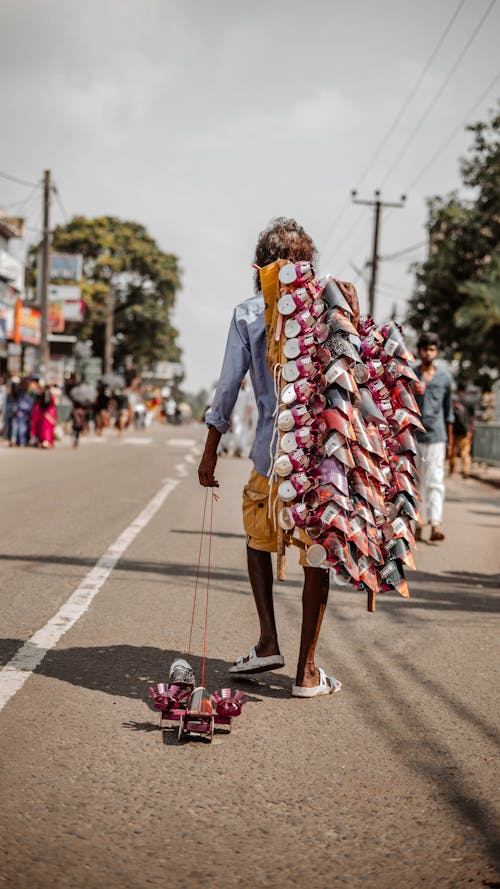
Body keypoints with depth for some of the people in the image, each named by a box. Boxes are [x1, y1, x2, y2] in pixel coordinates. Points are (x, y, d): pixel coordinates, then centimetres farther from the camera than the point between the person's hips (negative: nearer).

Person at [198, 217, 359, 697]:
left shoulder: (246, 313, 3)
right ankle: (306, 669, 8)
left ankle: (268, 640, 14)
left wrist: (210, 452, 7)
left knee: (258, 537, 23)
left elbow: (228, 385, 3)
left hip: (272, 452, 1)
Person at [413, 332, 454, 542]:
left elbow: (448, 411, 14)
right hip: (412, 436, 0)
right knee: (415, 483, 4)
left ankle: (435, 525, -15)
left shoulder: (444, 378, 8)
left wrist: (450, 441, 14)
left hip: (436, 436, 0)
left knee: (435, 482, -8)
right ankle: (418, 524, 12)